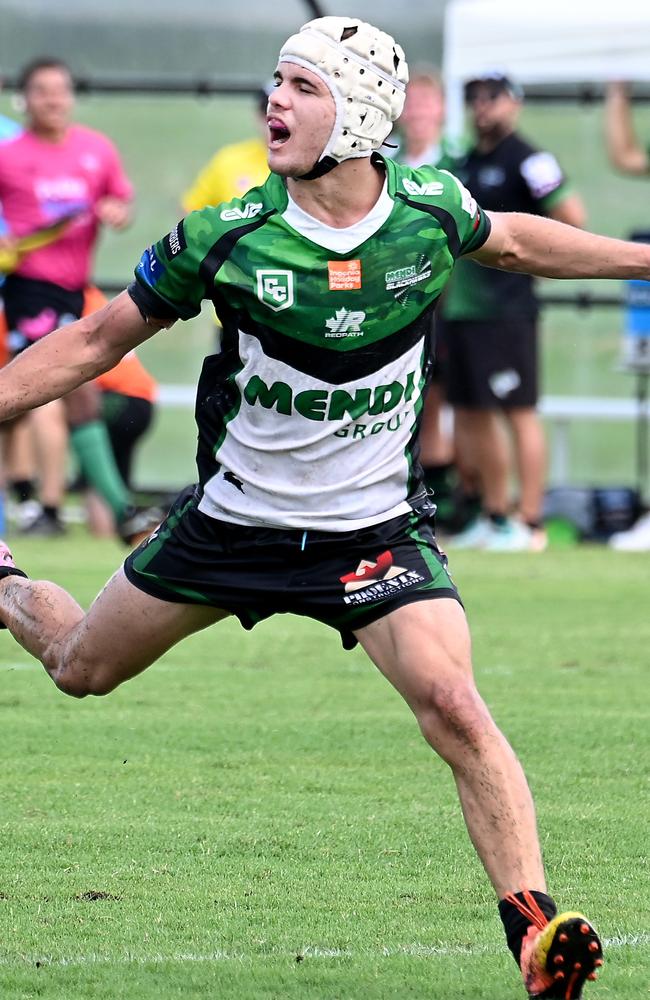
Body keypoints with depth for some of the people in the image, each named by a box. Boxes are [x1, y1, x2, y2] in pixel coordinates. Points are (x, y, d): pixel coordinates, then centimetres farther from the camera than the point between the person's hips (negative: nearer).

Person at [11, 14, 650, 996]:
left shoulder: (431, 210, -12)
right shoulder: (226, 237, -17)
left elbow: (511, 241, 14)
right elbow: (97, 341, -4)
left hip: (376, 529, -1)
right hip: (234, 517, 1)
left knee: (452, 705, -23)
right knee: (81, 666, 17)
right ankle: (4, 586, 53)